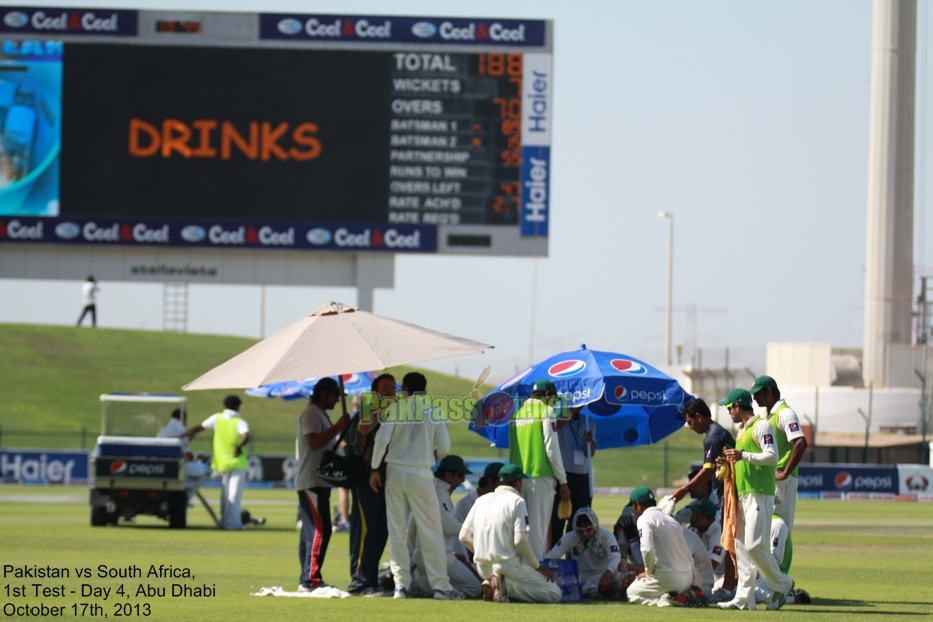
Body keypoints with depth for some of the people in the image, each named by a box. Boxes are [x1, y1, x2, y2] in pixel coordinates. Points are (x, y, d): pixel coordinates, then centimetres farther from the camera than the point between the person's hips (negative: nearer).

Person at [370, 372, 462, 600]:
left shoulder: (394, 410, -1)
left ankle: (401, 584, 6)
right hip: (420, 474, -2)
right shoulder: (433, 411, -1)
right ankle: (440, 585, -1)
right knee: (431, 532, 1)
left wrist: (375, 469, 0)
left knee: (396, 531, 8)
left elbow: (381, 440, -8)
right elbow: (444, 447, -1)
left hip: (394, 473, 2)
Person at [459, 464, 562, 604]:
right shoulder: (517, 501, -6)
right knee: (555, 594, 1)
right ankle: (510, 586, -19)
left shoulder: (481, 500, 12)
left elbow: (464, 536, 9)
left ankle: (491, 583, 0)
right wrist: (538, 566, -4)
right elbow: (519, 540, -16)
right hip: (509, 565, -7)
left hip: (483, 569, 7)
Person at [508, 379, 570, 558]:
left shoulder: (518, 412, 14)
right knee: (538, 528, -6)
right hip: (540, 476, -5)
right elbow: (551, 447, -7)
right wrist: (563, 481, -3)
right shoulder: (546, 410, -3)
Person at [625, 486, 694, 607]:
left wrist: (649, 572, -3)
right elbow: (689, 557, 17)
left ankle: (664, 600, -10)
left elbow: (647, 550, -20)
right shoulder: (672, 520, 20)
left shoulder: (645, 519, -4)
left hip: (666, 577, -7)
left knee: (631, 592, 16)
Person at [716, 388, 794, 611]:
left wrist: (743, 455, -20)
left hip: (759, 494, -10)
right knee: (741, 546, 4)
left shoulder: (761, 426, -8)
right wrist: (731, 460, 10)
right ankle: (744, 598, 4)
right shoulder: (742, 430, 21)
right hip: (742, 493, 10)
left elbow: (772, 457, -17)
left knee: (755, 545, -14)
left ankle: (781, 585, 2)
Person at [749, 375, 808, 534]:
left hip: (781, 482, -10)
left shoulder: (784, 413, -11)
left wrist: (785, 473, -21)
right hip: (767, 480, 10)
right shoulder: (767, 415, 18)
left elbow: (801, 443, -23)